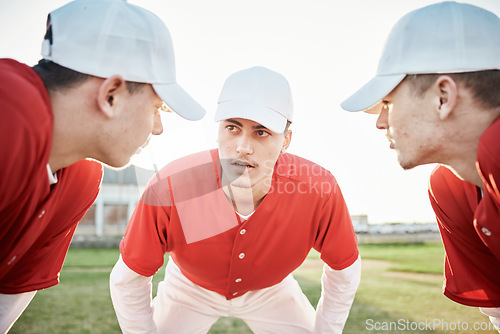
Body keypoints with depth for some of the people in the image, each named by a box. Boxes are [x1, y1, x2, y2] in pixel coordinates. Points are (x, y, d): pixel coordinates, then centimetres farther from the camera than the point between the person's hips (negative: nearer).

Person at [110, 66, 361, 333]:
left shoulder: (319, 190, -34)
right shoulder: (169, 188, -37)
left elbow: (344, 270, -13)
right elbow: (128, 280, -19)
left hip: (271, 290, 1)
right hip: (190, 288, 0)